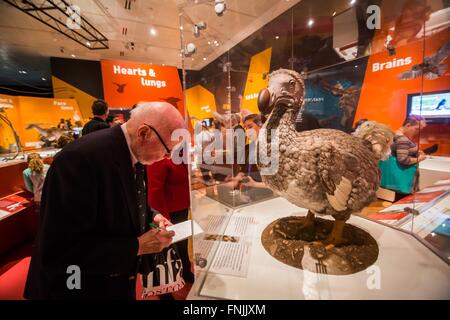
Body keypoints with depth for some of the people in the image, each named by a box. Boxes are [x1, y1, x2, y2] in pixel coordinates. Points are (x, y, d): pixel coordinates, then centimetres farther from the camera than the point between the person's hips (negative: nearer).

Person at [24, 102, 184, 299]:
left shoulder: (134, 155, -6)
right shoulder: (81, 157, -31)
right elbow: (62, 252, -30)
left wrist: (150, 217, -7)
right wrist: (138, 245, -27)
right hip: (82, 288, -7)